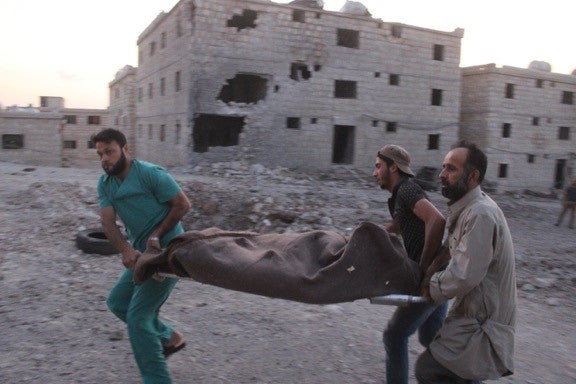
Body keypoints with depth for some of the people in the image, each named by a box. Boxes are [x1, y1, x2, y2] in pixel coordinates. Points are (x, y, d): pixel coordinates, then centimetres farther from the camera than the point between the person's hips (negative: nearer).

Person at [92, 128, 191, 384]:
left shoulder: (150, 174, -16)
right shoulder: (105, 183, 4)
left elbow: (183, 204, -13)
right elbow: (107, 221, -8)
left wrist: (157, 235, -17)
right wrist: (125, 250, -26)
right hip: (141, 254, 9)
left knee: (138, 317, -9)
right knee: (117, 302, 19)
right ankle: (169, 338, 30)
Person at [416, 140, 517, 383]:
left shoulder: (480, 214, -24)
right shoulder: (467, 209, 8)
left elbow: (465, 276, -27)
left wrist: (429, 287, -13)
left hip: (483, 324, -9)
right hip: (473, 313, 9)